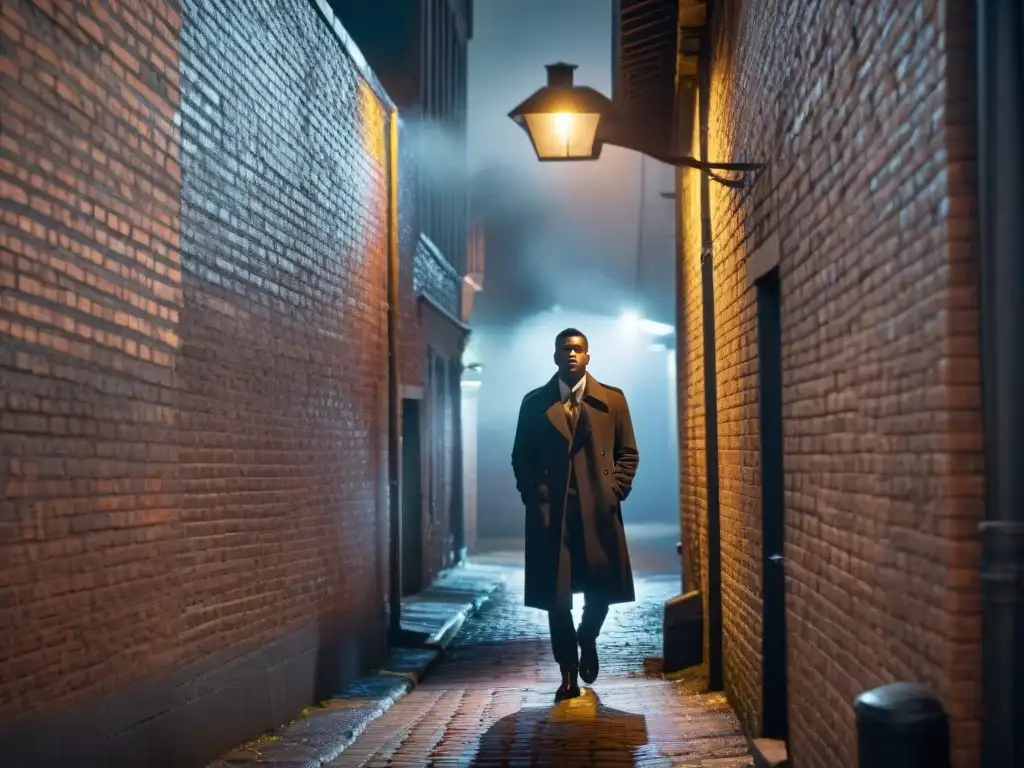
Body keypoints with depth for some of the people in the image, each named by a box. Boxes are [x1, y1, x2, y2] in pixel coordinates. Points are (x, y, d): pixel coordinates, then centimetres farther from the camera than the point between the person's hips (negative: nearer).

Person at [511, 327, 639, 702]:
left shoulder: (613, 400, 7)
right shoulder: (534, 403, 8)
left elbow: (628, 453, 8)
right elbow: (521, 458, 10)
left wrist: (613, 492, -4)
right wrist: (533, 498, -2)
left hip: (598, 512, 0)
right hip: (550, 513, 0)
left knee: (601, 588, 1)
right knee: (556, 595, 1)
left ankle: (587, 639, 33)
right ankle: (568, 672, 13)